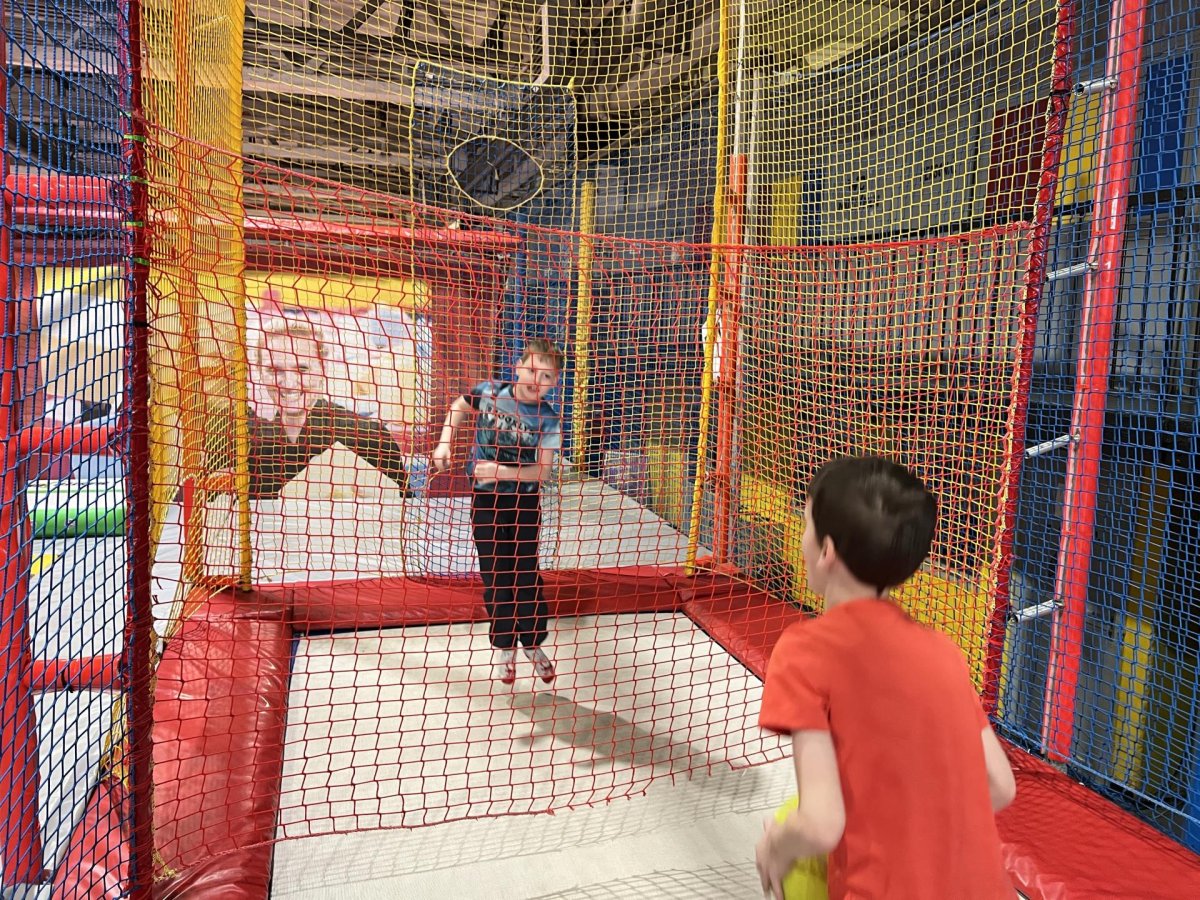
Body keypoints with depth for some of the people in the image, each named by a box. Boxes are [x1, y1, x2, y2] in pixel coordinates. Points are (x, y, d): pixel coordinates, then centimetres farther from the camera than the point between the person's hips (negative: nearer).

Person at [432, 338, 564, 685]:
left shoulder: (549, 420, -13)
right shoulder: (489, 392, -8)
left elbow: (542, 470, -16)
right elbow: (459, 407, 13)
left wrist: (502, 471, -29)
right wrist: (445, 442, 3)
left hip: (524, 502, -1)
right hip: (485, 500, 1)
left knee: (526, 575, 6)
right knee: (495, 576, 8)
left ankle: (533, 644, 25)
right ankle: (505, 647, 23)